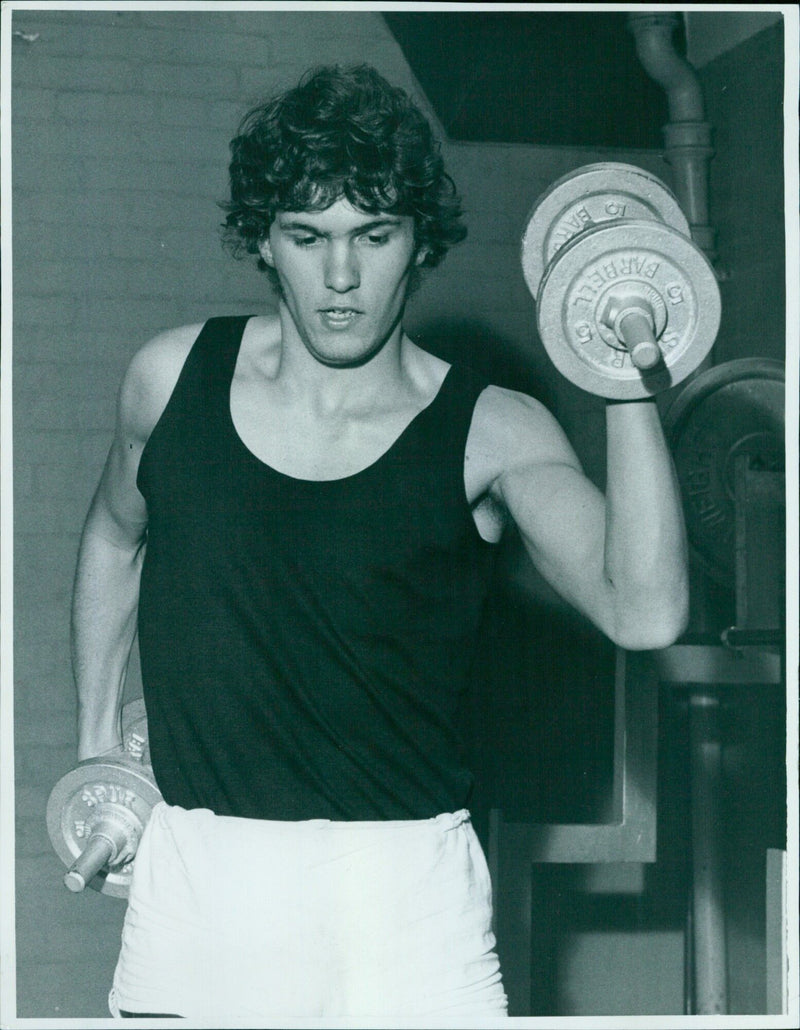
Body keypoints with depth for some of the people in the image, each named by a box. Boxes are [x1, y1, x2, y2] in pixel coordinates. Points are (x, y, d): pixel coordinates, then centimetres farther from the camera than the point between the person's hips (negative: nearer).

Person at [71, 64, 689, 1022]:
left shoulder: (492, 433, -6)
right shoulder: (173, 376, 3)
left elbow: (644, 612, -21)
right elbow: (115, 536, 24)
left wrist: (630, 385, -27)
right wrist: (96, 741, 23)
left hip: (404, 903, -2)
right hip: (194, 882, 2)